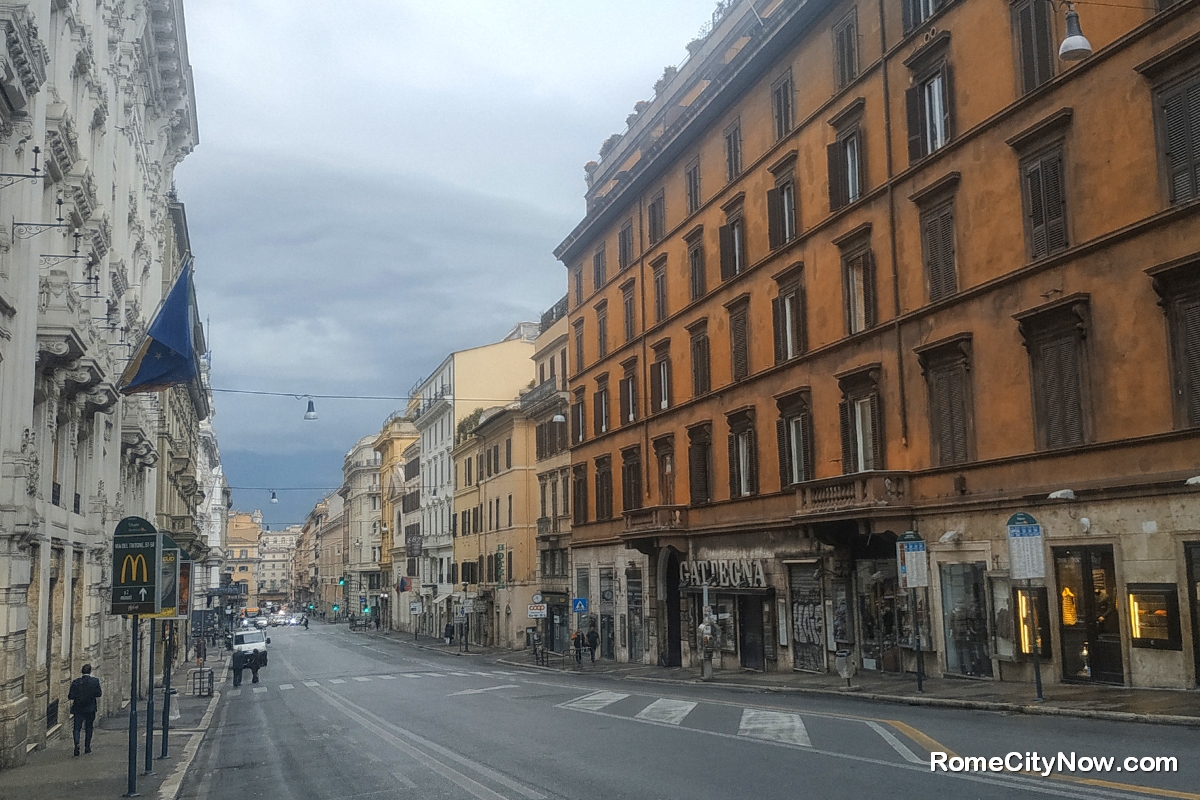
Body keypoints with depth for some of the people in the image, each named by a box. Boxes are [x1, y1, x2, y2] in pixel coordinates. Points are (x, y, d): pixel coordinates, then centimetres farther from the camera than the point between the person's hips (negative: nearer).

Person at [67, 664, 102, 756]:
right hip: (90, 709, 0)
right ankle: (87, 747, 17)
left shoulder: (75, 682, -5)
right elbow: (98, 694, -8)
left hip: (78, 709, 0)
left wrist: (68, 694, 14)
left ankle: (77, 743, -22)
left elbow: (71, 697, -6)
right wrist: (101, 692, 12)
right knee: (89, 728, 14)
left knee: (77, 728, 2)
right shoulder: (95, 681, -7)